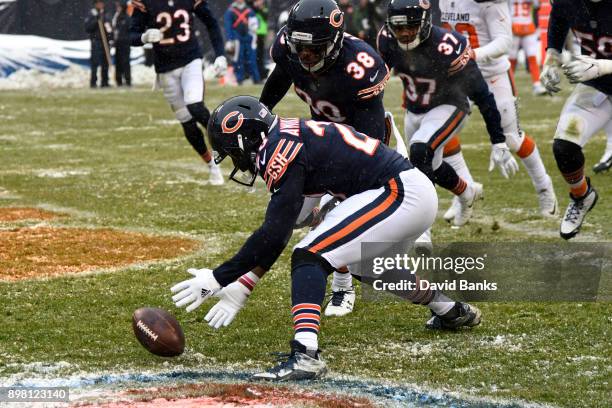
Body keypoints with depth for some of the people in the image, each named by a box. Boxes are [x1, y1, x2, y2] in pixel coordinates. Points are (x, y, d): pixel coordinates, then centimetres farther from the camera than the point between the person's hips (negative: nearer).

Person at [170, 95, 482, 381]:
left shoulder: (281, 149, -13)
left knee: (309, 256, -15)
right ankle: (453, 311, 51)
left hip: (398, 193, -10)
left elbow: (274, 236, -17)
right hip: (418, 192, 10)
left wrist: (217, 278, -13)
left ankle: (305, 355, -31)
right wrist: (241, 287, 14)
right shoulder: (288, 139, 16)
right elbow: (275, 233, 18)